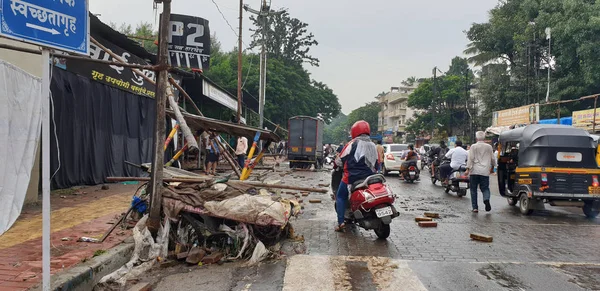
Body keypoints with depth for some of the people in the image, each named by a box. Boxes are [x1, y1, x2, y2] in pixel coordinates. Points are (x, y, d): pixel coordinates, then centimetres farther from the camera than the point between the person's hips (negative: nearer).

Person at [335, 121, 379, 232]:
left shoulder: (352, 144, -5)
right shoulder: (373, 146, 12)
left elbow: (341, 159, -4)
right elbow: (376, 163, 17)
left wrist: (336, 164, 16)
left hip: (352, 176, -5)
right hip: (369, 176, 5)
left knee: (340, 196, 9)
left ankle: (340, 222, -3)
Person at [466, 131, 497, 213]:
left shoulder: (473, 147, 0)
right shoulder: (489, 147, 8)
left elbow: (470, 158, -7)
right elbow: (492, 159, 15)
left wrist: (468, 169, -7)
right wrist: (492, 168, 30)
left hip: (474, 171, -2)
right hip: (485, 171, 2)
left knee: (473, 189, 6)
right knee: (485, 188, 8)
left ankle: (475, 207, 4)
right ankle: (486, 199, -23)